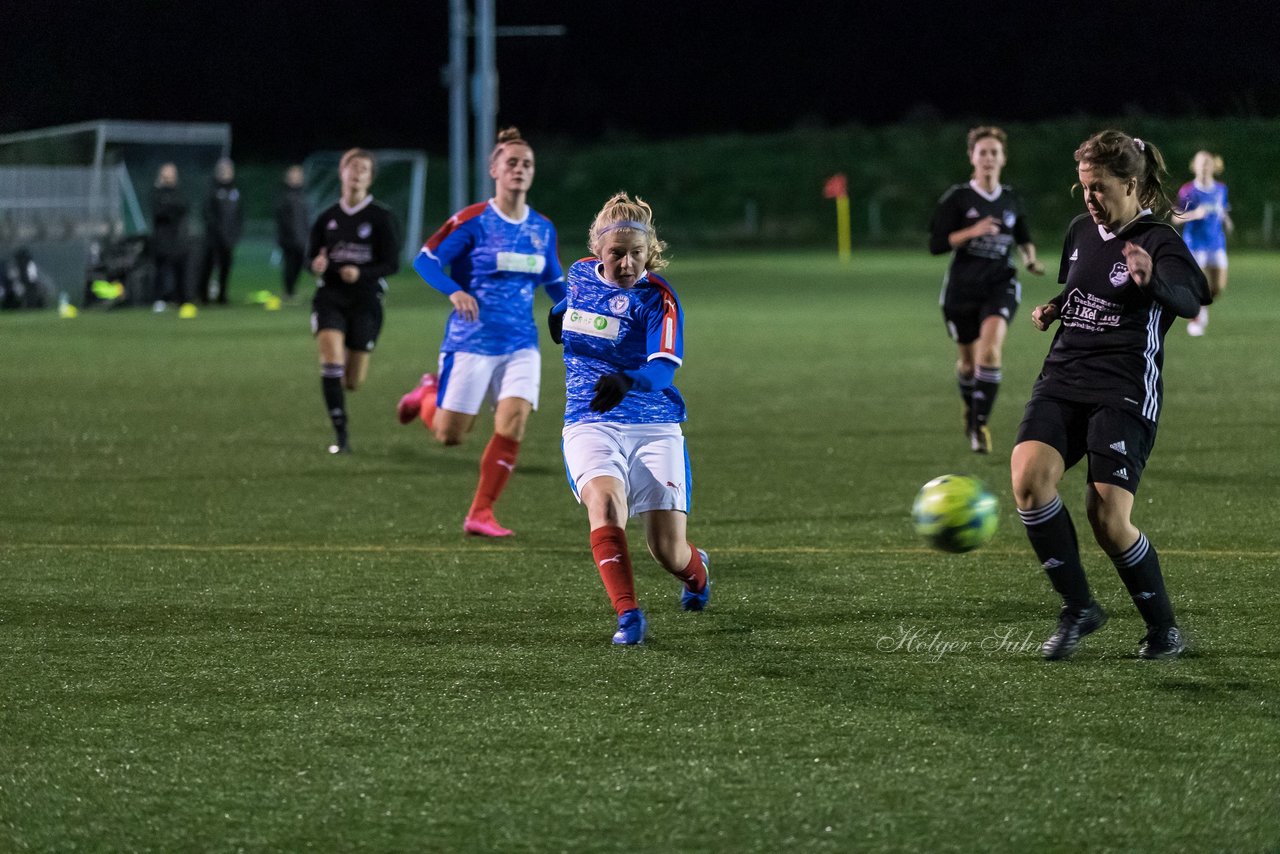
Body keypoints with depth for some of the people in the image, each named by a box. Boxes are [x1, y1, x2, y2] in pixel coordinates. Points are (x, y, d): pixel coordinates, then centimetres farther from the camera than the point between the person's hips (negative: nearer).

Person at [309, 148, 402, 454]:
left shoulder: (382, 217, -4)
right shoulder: (327, 217, 4)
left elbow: (392, 264, -6)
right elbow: (311, 256, 12)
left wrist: (361, 273, -23)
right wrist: (317, 264, -13)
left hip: (366, 302, -1)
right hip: (330, 298, 1)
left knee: (354, 380, 3)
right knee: (331, 357, -20)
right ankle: (340, 435, -14)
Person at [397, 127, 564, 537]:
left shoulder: (542, 228, 7)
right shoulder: (473, 221, -9)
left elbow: (554, 282, 20)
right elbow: (425, 260, -11)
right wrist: (455, 291, -28)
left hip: (520, 345, 4)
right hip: (471, 342, -4)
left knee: (512, 426, -13)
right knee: (450, 434, 1)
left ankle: (481, 514, -1)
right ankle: (428, 394, 38)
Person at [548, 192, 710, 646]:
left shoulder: (658, 298, -11)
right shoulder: (580, 275, 3)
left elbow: (664, 368, -28)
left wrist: (627, 382, -45)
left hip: (654, 428, -2)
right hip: (589, 426, 2)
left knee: (668, 550, -4)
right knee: (605, 502, -31)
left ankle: (696, 571, 34)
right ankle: (627, 614, -32)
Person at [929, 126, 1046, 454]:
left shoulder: (1011, 200, 5)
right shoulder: (957, 198, -6)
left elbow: (1023, 238, 23)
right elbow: (935, 244, -11)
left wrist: (1030, 258, 2)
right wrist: (972, 232, -22)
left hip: (1000, 285, 1)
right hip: (962, 288, -1)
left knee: (990, 348, -23)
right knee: (969, 358, 11)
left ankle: (980, 423, -18)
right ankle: (970, 407, 43)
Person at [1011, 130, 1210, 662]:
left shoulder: (1159, 243, -8)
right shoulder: (1081, 231, 13)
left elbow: (1189, 300, -26)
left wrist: (1152, 281, -48)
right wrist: (1053, 310, 10)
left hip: (1125, 393, -6)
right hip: (1063, 379, 6)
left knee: (1107, 520, -12)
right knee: (1028, 476, -21)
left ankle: (1163, 628, 10)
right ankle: (1077, 607, -7)